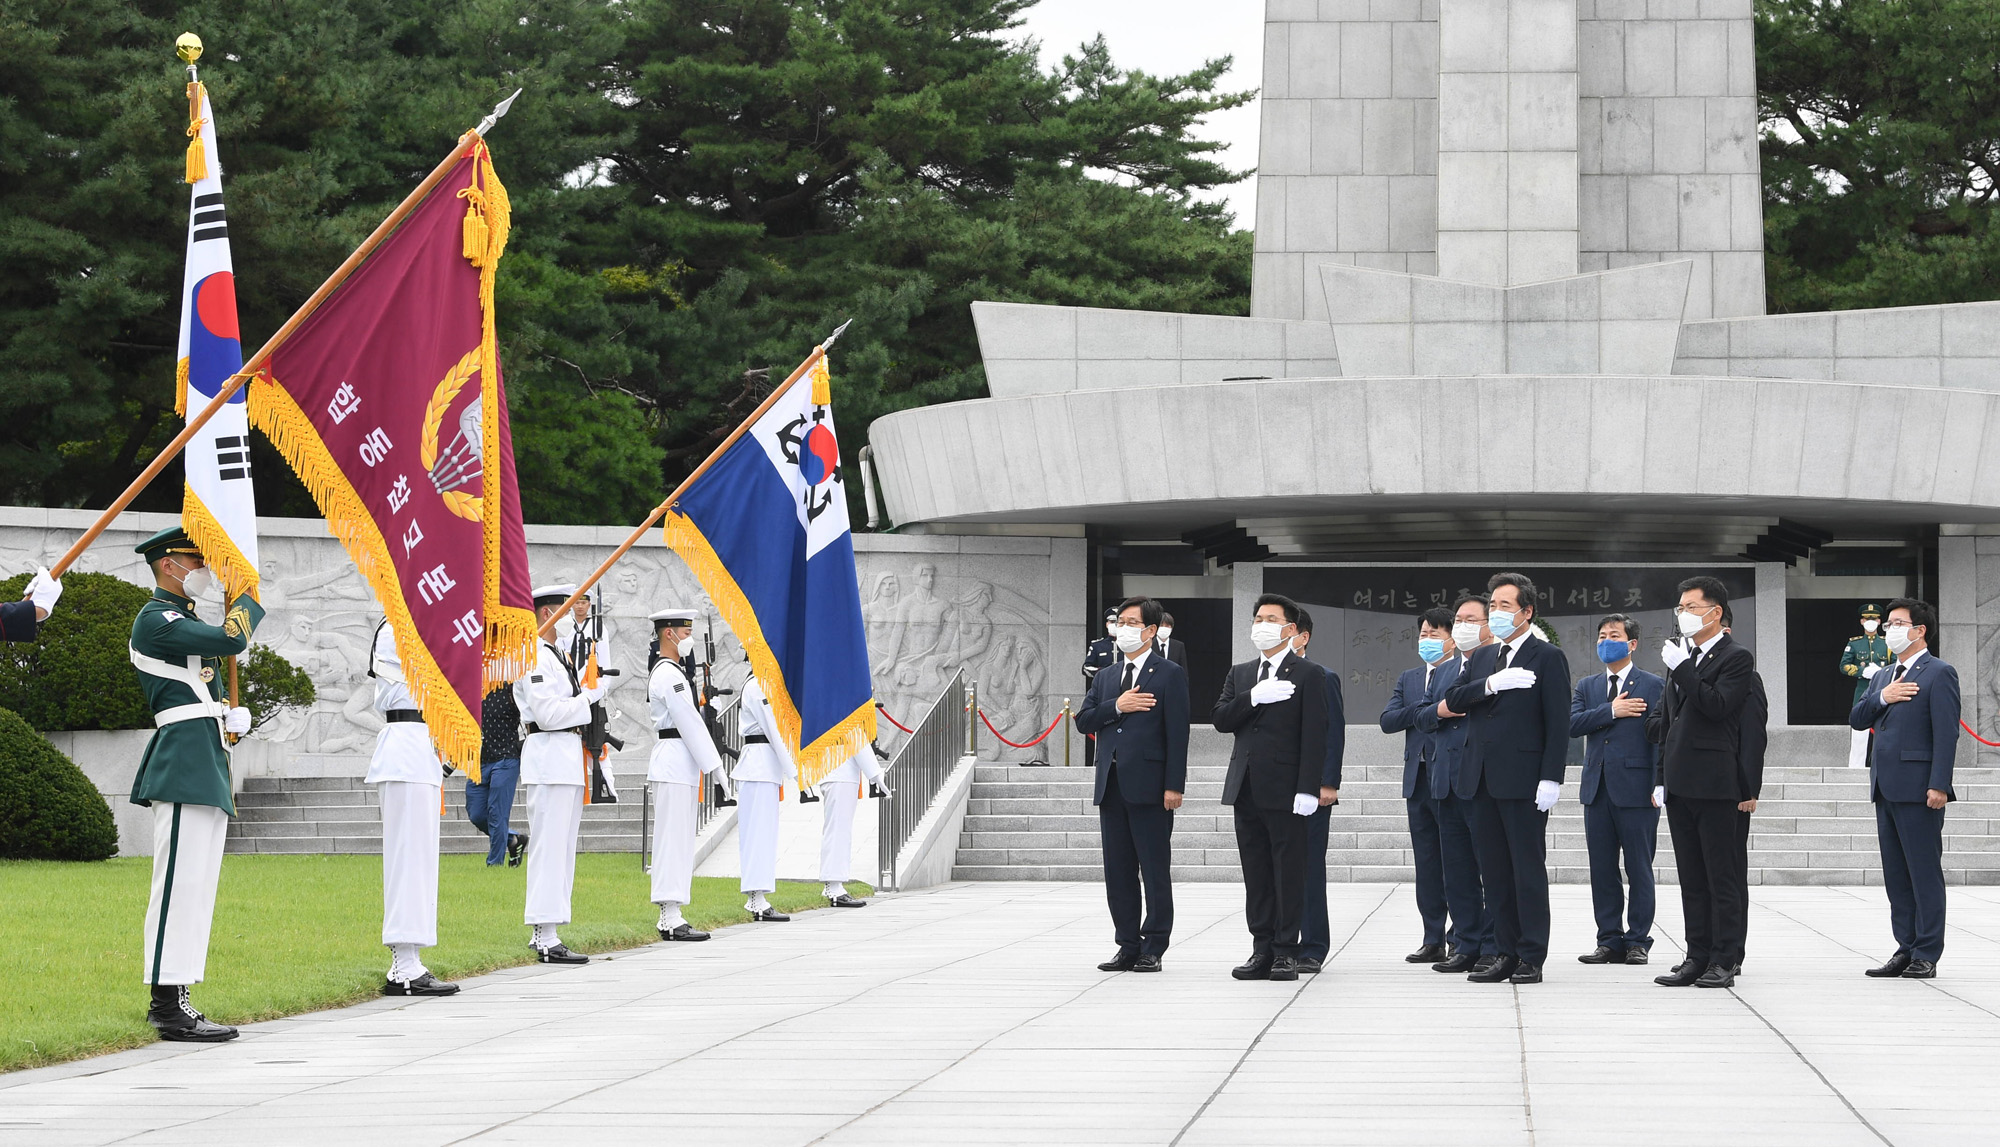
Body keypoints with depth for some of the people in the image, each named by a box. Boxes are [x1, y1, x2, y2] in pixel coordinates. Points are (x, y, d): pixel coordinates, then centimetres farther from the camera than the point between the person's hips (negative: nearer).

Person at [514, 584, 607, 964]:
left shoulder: (557, 654, 21)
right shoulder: (534, 658, -12)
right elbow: (548, 713, -20)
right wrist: (588, 697, -10)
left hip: (570, 757, 11)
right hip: (549, 756, -11)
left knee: (562, 846, 11)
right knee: (550, 847, -11)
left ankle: (543, 935, 15)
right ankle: (547, 939, -11)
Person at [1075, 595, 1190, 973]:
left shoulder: (1170, 675, 0)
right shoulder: (1106, 678, 19)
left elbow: (1177, 733, -7)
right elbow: (1084, 721, 9)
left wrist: (1174, 786, -14)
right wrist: (1116, 707, -9)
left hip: (1149, 787, -6)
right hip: (1112, 786, 6)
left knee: (1155, 871, -2)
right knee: (1118, 871, 7)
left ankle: (1152, 950, 1)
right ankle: (1128, 947, 13)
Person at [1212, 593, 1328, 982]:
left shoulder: (1308, 675, -1)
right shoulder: (1239, 674, 17)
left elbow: (1314, 735, -8)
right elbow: (1221, 720, 4)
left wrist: (1308, 789, -16)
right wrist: (1255, 697, -12)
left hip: (1284, 789, -6)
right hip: (1246, 789, 6)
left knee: (1289, 873, -3)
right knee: (1256, 875, 7)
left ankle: (1286, 951, 1)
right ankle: (1262, 950, 11)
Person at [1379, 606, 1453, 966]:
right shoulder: (1408, 679, 19)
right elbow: (1388, 720, 6)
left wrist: (1422, 712, -10)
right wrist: (1425, 710, -8)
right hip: (1418, 779, 7)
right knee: (1426, 864, 8)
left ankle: (1461, 941, -3)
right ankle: (1433, 940, 12)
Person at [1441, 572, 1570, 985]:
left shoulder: (1548, 657, -3)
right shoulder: (1483, 657, 17)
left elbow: (1558, 723, -8)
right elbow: (1453, 699, 4)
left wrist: (1551, 779, -15)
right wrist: (1491, 684, -13)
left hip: (1524, 780, -7)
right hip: (1484, 780, 7)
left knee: (1528, 870, -3)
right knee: (1494, 870, 8)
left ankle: (1531, 958, 0)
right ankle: (1506, 955, 13)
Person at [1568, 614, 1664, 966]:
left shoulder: (1653, 686, 2)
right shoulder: (1587, 686, 15)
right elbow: (1571, 724, 0)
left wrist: (1659, 785, -12)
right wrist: (1611, 711, -10)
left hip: (1636, 790, -4)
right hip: (1597, 789, 4)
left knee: (1639, 870, -1)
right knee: (1602, 870, 6)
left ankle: (1637, 941, 4)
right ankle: (1609, 940, 11)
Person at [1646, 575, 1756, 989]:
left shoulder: (1736, 657, -5)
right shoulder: (1681, 653, 18)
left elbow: (1717, 705, -19)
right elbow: (1663, 713, 27)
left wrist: (1682, 668, -17)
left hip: (1716, 784, -8)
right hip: (1680, 781, 8)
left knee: (1723, 876, -3)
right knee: (1692, 878, 10)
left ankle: (1724, 961, -1)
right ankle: (1698, 957, 13)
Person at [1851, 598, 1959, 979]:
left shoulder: (1939, 673, -5)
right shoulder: (1884, 678, 20)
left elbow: (1946, 732, -12)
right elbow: (1857, 719, 14)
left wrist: (1939, 786, -19)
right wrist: (1881, 698, -6)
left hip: (1918, 790, -8)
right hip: (1886, 790, 8)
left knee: (1925, 873, -4)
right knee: (1896, 875, 10)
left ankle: (1926, 956, -2)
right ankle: (1906, 949, 14)